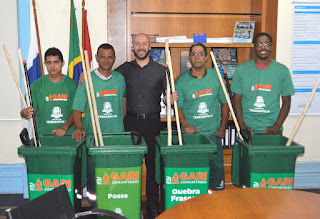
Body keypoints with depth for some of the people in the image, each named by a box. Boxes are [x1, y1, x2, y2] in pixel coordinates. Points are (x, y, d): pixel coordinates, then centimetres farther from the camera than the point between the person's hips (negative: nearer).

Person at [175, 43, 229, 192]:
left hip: (213, 134, 2)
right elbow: (178, 106, 2)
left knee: (217, 167, 6)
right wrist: (185, 125, -12)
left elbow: (224, 102, 11)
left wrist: (223, 125, 4)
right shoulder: (181, 81, -1)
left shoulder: (216, 77, 4)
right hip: (190, 134, -1)